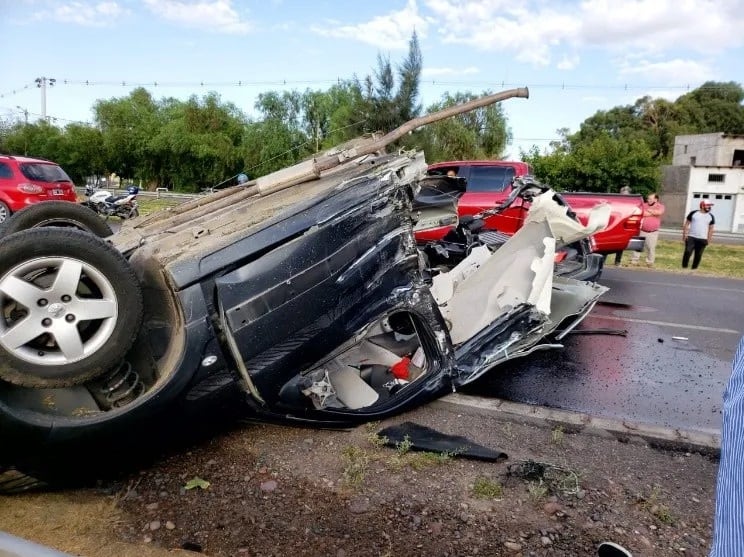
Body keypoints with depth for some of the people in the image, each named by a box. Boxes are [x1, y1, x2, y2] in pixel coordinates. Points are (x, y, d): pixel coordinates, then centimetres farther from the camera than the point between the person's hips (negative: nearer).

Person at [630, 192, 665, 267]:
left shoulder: (660, 206, 2)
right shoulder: (644, 205, 5)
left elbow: (659, 212, -20)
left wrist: (649, 210, -8)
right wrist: (652, 213, -13)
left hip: (653, 232, -1)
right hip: (642, 231, 1)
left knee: (651, 248, 1)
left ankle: (650, 262, 11)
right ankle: (634, 260, 11)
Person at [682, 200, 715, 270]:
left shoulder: (711, 216, 7)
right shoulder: (693, 213, 2)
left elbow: (710, 229, 11)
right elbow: (686, 224, 5)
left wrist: (709, 239, 5)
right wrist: (684, 234, -3)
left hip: (702, 239, 2)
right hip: (691, 237, -2)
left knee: (698, 255, 2)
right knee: (687, 252, -9)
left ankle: (694, 269, 10)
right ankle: (684, 267, 0)